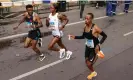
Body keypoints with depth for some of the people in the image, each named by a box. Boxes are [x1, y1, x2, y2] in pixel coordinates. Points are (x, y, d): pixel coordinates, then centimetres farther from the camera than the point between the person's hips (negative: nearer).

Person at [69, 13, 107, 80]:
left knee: (89, 64, 1)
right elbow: (83, 36, 10)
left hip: (94, 49, -6)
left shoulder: (95, 28, -27)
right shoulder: (85, 27, -6)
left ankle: (93, 72, 35)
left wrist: (99, 44, -27)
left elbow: (105, 36, -20)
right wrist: (75, 37, -2)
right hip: (87, 47, 7)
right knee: (87, 62, 18)